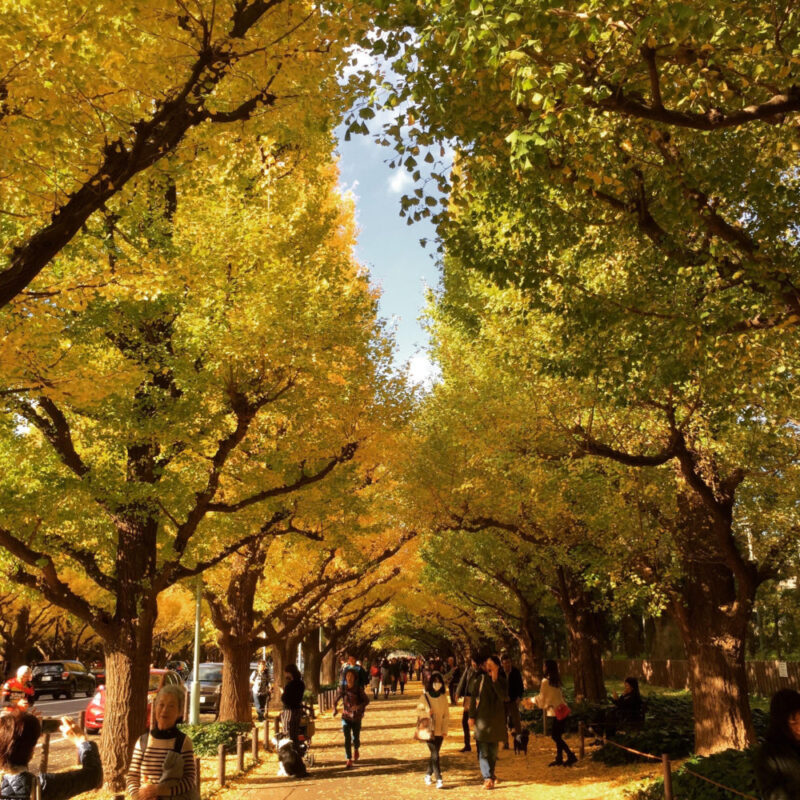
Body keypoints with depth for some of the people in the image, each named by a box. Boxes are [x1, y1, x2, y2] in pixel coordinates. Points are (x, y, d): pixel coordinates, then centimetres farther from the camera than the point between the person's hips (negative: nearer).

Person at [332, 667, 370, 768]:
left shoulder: (359, 689, -9)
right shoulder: (342, 688, -4)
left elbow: (367, 701, -5)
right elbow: (336, 699, 7)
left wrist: (358, 706, -23)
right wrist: (335, 708, -12)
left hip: (356, 717, -1)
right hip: (346, 717, 1)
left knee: (355, 738, 10)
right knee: (347, 739, -7)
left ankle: (356, 750, 43)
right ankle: (349, 760, 1)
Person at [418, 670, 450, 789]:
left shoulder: (443, 696, 3)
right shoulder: (425, 695, -5)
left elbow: (446, 714, 6)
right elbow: (418, 710, 2)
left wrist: (445, 729, 0)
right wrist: (426, 712, -18)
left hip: (440, 730, 3)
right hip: (429, 729, -3)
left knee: (434, 754, 8)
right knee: (435, 754, -10)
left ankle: (428, 774, 28)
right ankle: (439, 779, -8)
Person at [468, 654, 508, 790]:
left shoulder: (501, 681, 3)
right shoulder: (480, 680, 1)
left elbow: (503, 696, -14)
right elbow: (473, 699, 2)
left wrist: (495, 680, -20)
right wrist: (471, 716, -2)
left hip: (496, 720, 2)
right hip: (482, 719, -1)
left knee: (493, 751, 11)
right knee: (483, 751, -7)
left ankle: (490, 774, 28)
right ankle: (488, 777, -6)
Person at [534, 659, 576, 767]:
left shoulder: (546, 681, -12)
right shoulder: (557, 680, 10)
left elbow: (541, 697, -6)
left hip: (555, 711, -8)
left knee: (555, 736, -3)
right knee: (557, 736, 13)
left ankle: (571, 756, -8)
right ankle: (559, 758, 15)